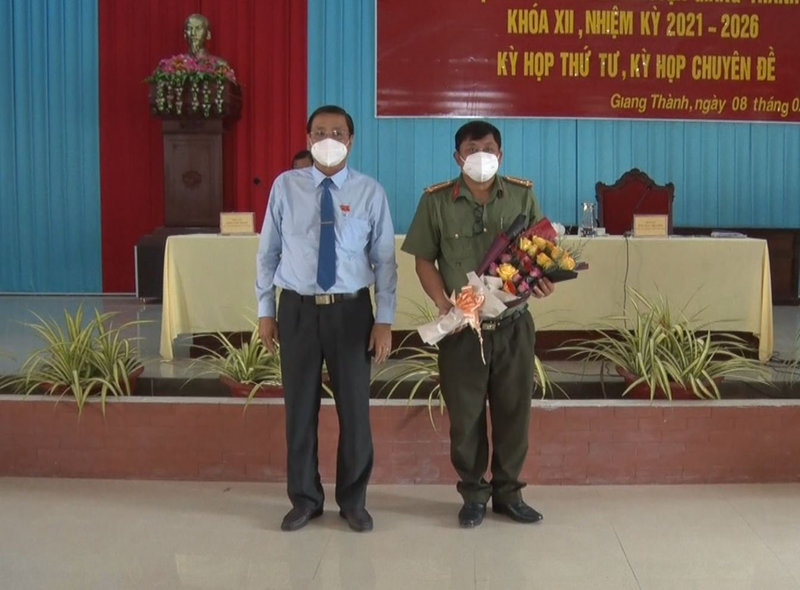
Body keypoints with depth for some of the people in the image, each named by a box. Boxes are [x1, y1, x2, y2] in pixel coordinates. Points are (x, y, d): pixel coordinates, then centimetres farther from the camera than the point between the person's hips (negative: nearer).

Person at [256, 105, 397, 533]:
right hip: (297, 308, 1)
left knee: (354, 406, 8)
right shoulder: (286, 186, 1)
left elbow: (384, 259, -1)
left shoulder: (370, 192, -1)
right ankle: (305, 499, 27)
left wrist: (384, 320, -5)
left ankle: (353, 501, 26)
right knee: (300, 406, 9)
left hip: (350, 309, 0)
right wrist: (265, 310, 3)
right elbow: (268, 251, 5)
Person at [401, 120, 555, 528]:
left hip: (513, 325, 2)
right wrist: (443, 304, -14)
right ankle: (473, 493, 25)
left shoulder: (522, 195, 3)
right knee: (465, 414, 7)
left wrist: (544, 280, -11)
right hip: (462, 327, -1)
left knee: (514, 410, 10)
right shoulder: (436, 201, -3)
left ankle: (508, 491, 27)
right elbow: (423, 260, 0)